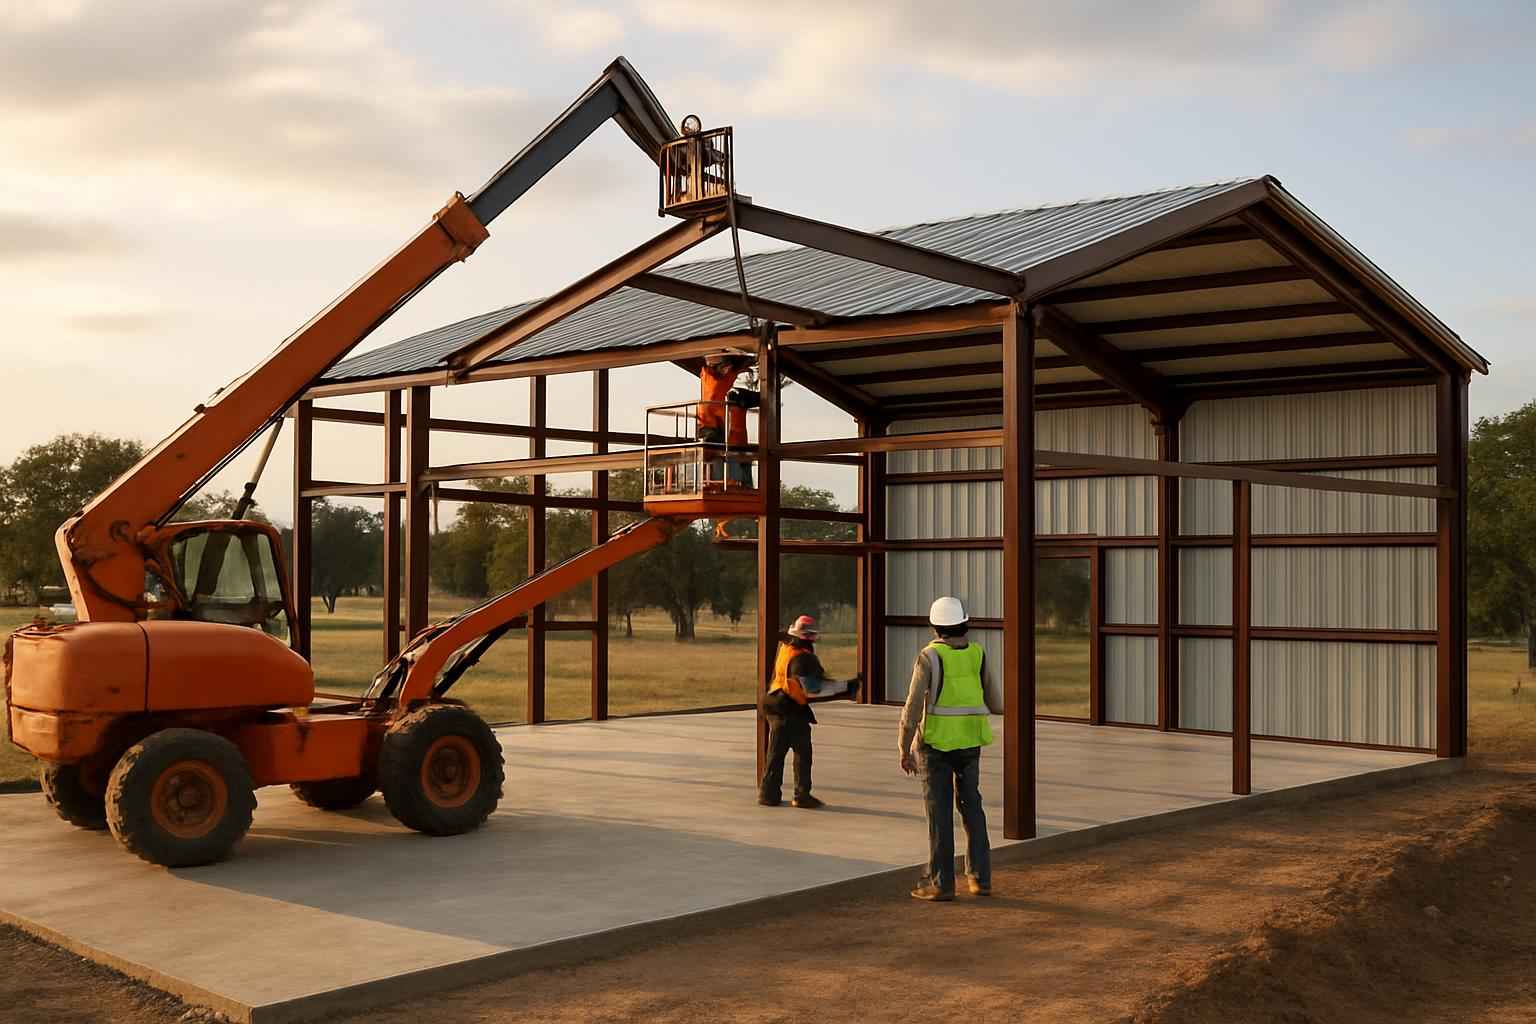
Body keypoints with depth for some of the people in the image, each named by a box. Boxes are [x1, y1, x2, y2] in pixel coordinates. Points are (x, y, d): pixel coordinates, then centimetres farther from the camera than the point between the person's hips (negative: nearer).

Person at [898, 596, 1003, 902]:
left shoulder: (928, 658, -13)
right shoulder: (977, 655, 1)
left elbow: (913, 708, -15)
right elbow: (996, 706, 6)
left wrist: (904, 751, -6)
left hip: (936, 743, -4)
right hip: (969, 742, 4)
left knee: (940, 813, 1)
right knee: (971, 807, 14)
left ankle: (941, 883, 3)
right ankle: (980, 878, 13)